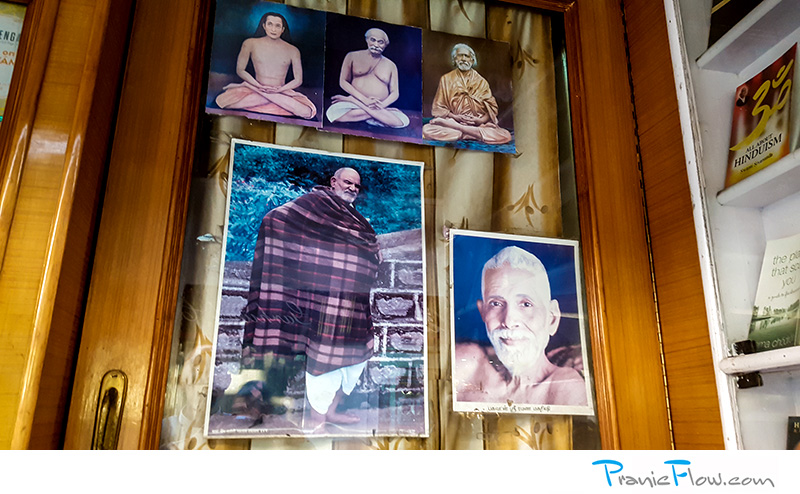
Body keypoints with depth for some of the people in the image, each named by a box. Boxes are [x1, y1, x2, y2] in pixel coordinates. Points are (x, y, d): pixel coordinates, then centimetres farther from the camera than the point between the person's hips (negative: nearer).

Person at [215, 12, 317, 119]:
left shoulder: (292, 50, 7)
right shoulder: (250, 44, 7)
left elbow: (298, 80, 5)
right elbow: (240, 70, 7)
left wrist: (280, 89, -12)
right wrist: (258, 86, -9)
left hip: (282, 92, 1)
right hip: (256, 90, -1)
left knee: (307, 111, -30)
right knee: (223, 101, -29)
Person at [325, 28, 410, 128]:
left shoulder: (391, 65, 16)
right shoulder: (352, 57, 11)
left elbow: (395, 93, 11)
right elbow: (343, 82, 4)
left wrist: (382, 104, -13)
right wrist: (364, 100, -11)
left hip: (381, 107, 2)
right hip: (356, 102, -2)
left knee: (403, 121, -31)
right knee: (333, 113, -36)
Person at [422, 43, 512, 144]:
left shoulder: (481, 82, 13)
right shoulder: (446, 79, 12)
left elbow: (492, 109, 8)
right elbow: (438, 108, 6)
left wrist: (481, 120, -13)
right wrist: (455, 117, -11)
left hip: (478, 123, 1)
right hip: (452, 122, 0)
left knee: (505, 136, -27)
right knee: (427, 130, -32)